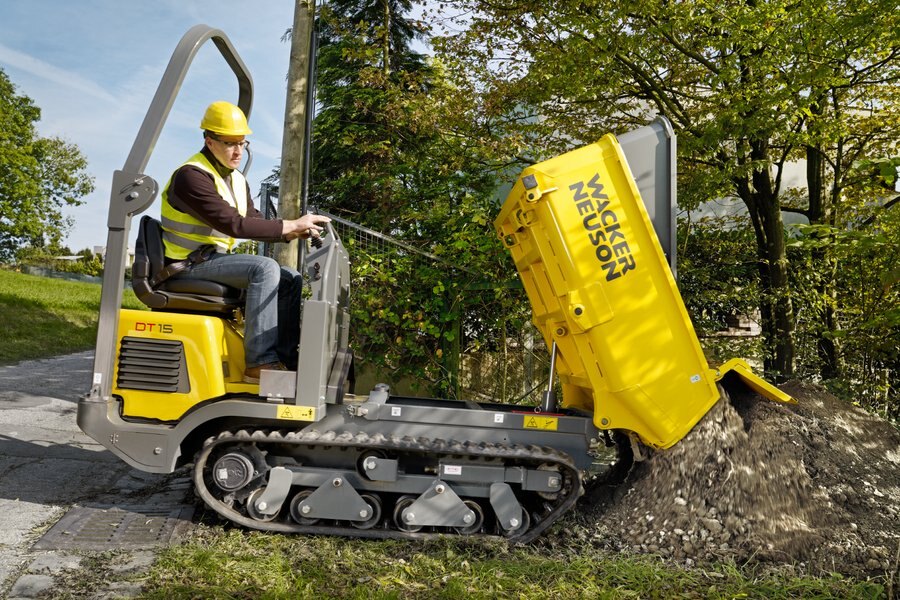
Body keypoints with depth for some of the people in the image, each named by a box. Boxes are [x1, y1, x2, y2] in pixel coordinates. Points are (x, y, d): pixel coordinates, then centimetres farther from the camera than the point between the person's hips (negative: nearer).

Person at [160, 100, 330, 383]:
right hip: (190, 264, -9)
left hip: (217, 259, 9)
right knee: (264, 268, -28)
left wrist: (293, 231, -11)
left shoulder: (237, 180, 13)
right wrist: (291, 225, -26)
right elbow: (233, 224, -27)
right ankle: (260, 362, -28)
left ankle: (286, 359, -4)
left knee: (291, 279, -2)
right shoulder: (191, 176, -17)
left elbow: (255, 222, 9)